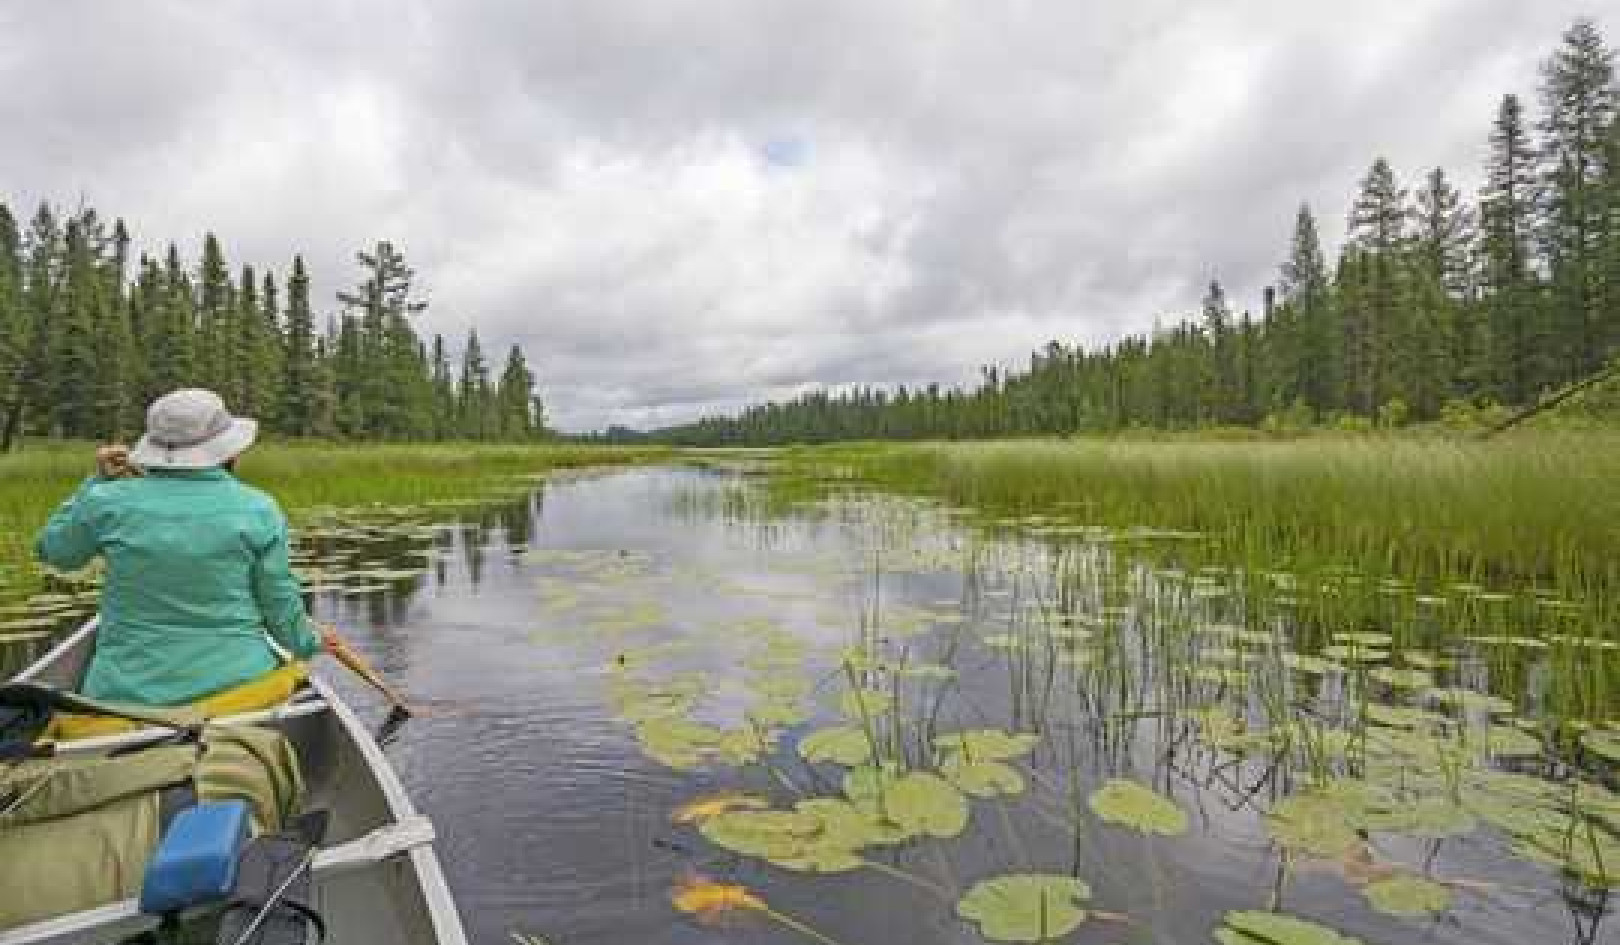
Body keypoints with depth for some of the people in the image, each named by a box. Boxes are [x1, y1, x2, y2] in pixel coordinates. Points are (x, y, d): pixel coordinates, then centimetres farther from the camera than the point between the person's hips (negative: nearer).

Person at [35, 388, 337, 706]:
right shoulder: (258, 510, -6)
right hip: (234, 686, -1)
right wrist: (309, 643, 19)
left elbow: (54, 551, 20)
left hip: (128, 694, 2)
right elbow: (280, 604, 0)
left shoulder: (111, 501, -2)